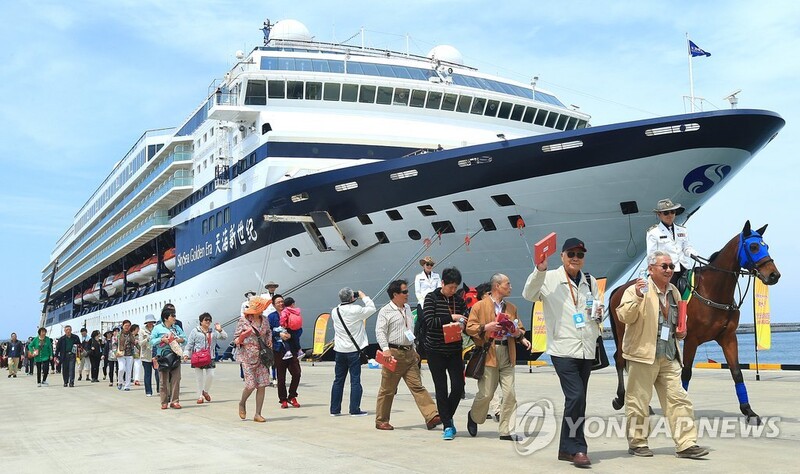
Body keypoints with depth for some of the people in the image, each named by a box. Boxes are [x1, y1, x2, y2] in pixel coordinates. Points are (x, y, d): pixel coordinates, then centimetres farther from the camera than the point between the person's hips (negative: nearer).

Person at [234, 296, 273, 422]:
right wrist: (240, 340, -25)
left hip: (261, 355, 5)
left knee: (262, 385, -2)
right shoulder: (243, 320, -7)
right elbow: (236, 338, -3)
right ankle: (242, 403, 24)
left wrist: (269, 340, 7)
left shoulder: (264, 320, 6)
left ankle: (258, 414, 6)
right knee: (251, 385, -8)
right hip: (248, 356, -5)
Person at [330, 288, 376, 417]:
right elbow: (372, 308, -1)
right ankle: (355, 410, 0)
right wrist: (364, 297, 9)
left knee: (338, 380, 11)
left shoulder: (334, 312, -1)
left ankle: (334, 409, 15)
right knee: (355, 380, 1)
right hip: (354, 350, -4)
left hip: (340, 350, 5)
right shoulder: (356, 310, -15)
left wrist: (349, 301, 14)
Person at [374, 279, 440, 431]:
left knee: (417, 386, -1)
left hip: (409, 353, 6)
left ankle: (431, 416, -8)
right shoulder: (385, 311, -5)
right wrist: (385, 349, -25)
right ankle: (381, 421, 13)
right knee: (387, 389, 2)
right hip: (394, 354, -6)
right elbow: (380, 332, -12)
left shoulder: (407, 309, 17)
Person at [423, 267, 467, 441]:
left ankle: (448, 418, 22)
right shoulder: (431, 298, -5)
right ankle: (447, 426, 9)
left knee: (458, 386, -2)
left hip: (455, 350, 3)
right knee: (441, 388, 1)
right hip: (436, 351, -3)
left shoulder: (459, 300, 5)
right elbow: (429, 322, -16)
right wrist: (451, 318, -22)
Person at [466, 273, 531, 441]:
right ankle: (473, 416, 29)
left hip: (507, 355, 5)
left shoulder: (511, 308, 18)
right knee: (486, 394, -2)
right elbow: (470, 328, -2)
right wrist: (485, 327, -17)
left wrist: (519, 335, 0)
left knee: (510, 394, -4)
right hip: (488, 354, -4)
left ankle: (505, 431, 4)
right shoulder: (479, 306, 1)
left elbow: (519, 328, 23)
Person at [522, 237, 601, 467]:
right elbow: (529, 294, -17)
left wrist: (598, 312, -1)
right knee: (576, 397, -16)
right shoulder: (550, 278, -3)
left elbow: (598, 308, 23)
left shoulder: (590, 282, 14)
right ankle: (577, 448, -5)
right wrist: (539, 270, -30)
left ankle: (567, 448, 20)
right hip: (563, 348, -6)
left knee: (577, 400, 10)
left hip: (586, 350, 6)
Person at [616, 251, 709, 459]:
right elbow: (624, 316, -18)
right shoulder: (636, 290, -6)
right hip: (643, 355, -6)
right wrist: (637, 298, -32)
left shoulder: (674, 292, 15)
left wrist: (681, 331, 9)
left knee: (679, 400, 3)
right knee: (639, 401, 3)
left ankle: (686, 444, 7)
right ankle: (637, 442, 16)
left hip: (669, 357, 6)